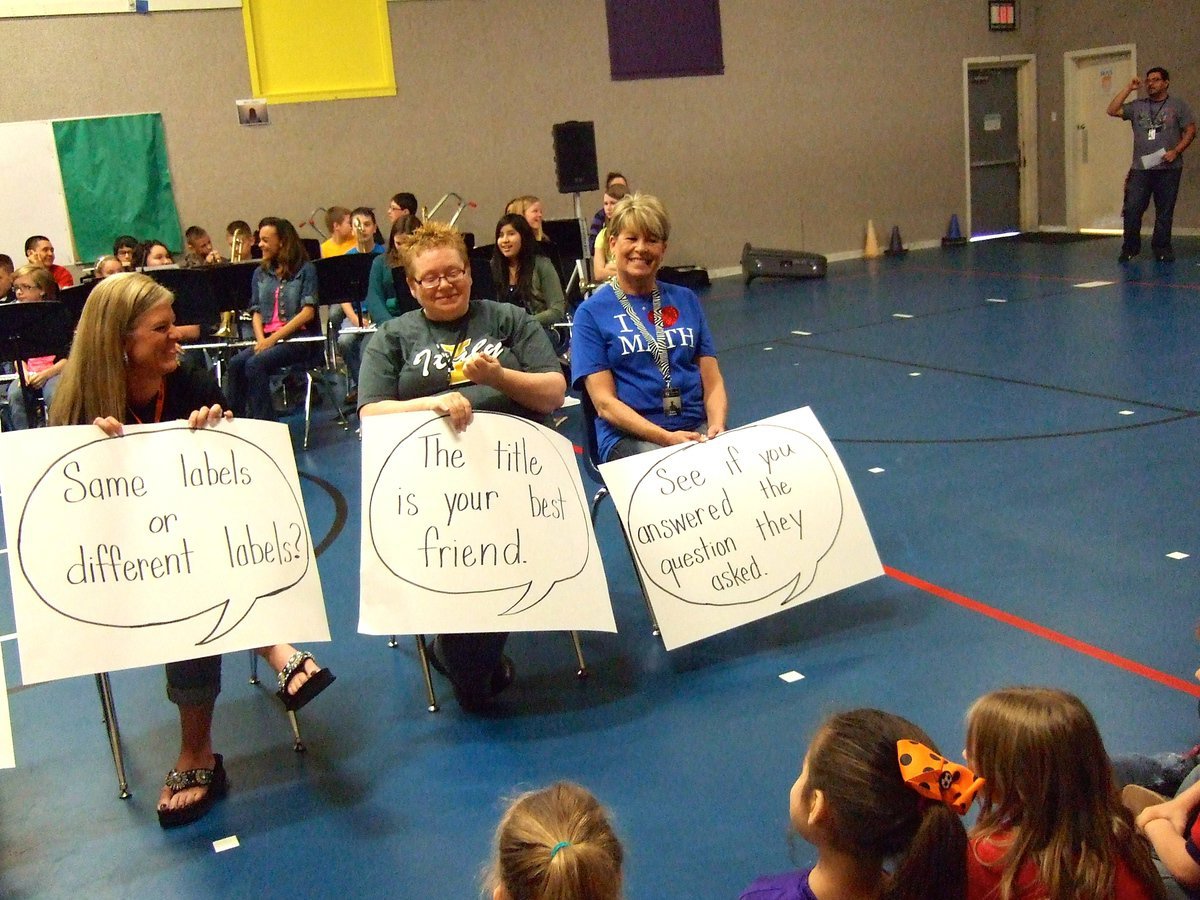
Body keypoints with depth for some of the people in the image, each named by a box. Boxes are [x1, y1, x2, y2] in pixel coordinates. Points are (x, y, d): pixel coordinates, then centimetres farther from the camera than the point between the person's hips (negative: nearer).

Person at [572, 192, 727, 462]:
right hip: (629, 437, -4)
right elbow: (605, 402, -4)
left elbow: (712, 382, 13)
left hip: (696, 428, 4)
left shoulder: (686, 301, 15)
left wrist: (717, 426, -9)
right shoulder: (591, 312, 3)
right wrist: (666, 437, -17)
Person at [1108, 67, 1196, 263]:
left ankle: (1162, 249, 13)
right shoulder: (1137, 106, 11)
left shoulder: (1178, 106, 5)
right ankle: (1130, 248, 7)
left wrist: (1175, 151, -11)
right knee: (1132, 210, -5)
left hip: (1168, 169, -1)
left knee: (1164, 212, 4)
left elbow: (1190, 131, 2)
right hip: (1140, 168, 2)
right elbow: (1112, 111, 2)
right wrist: (1128, 89, 2)